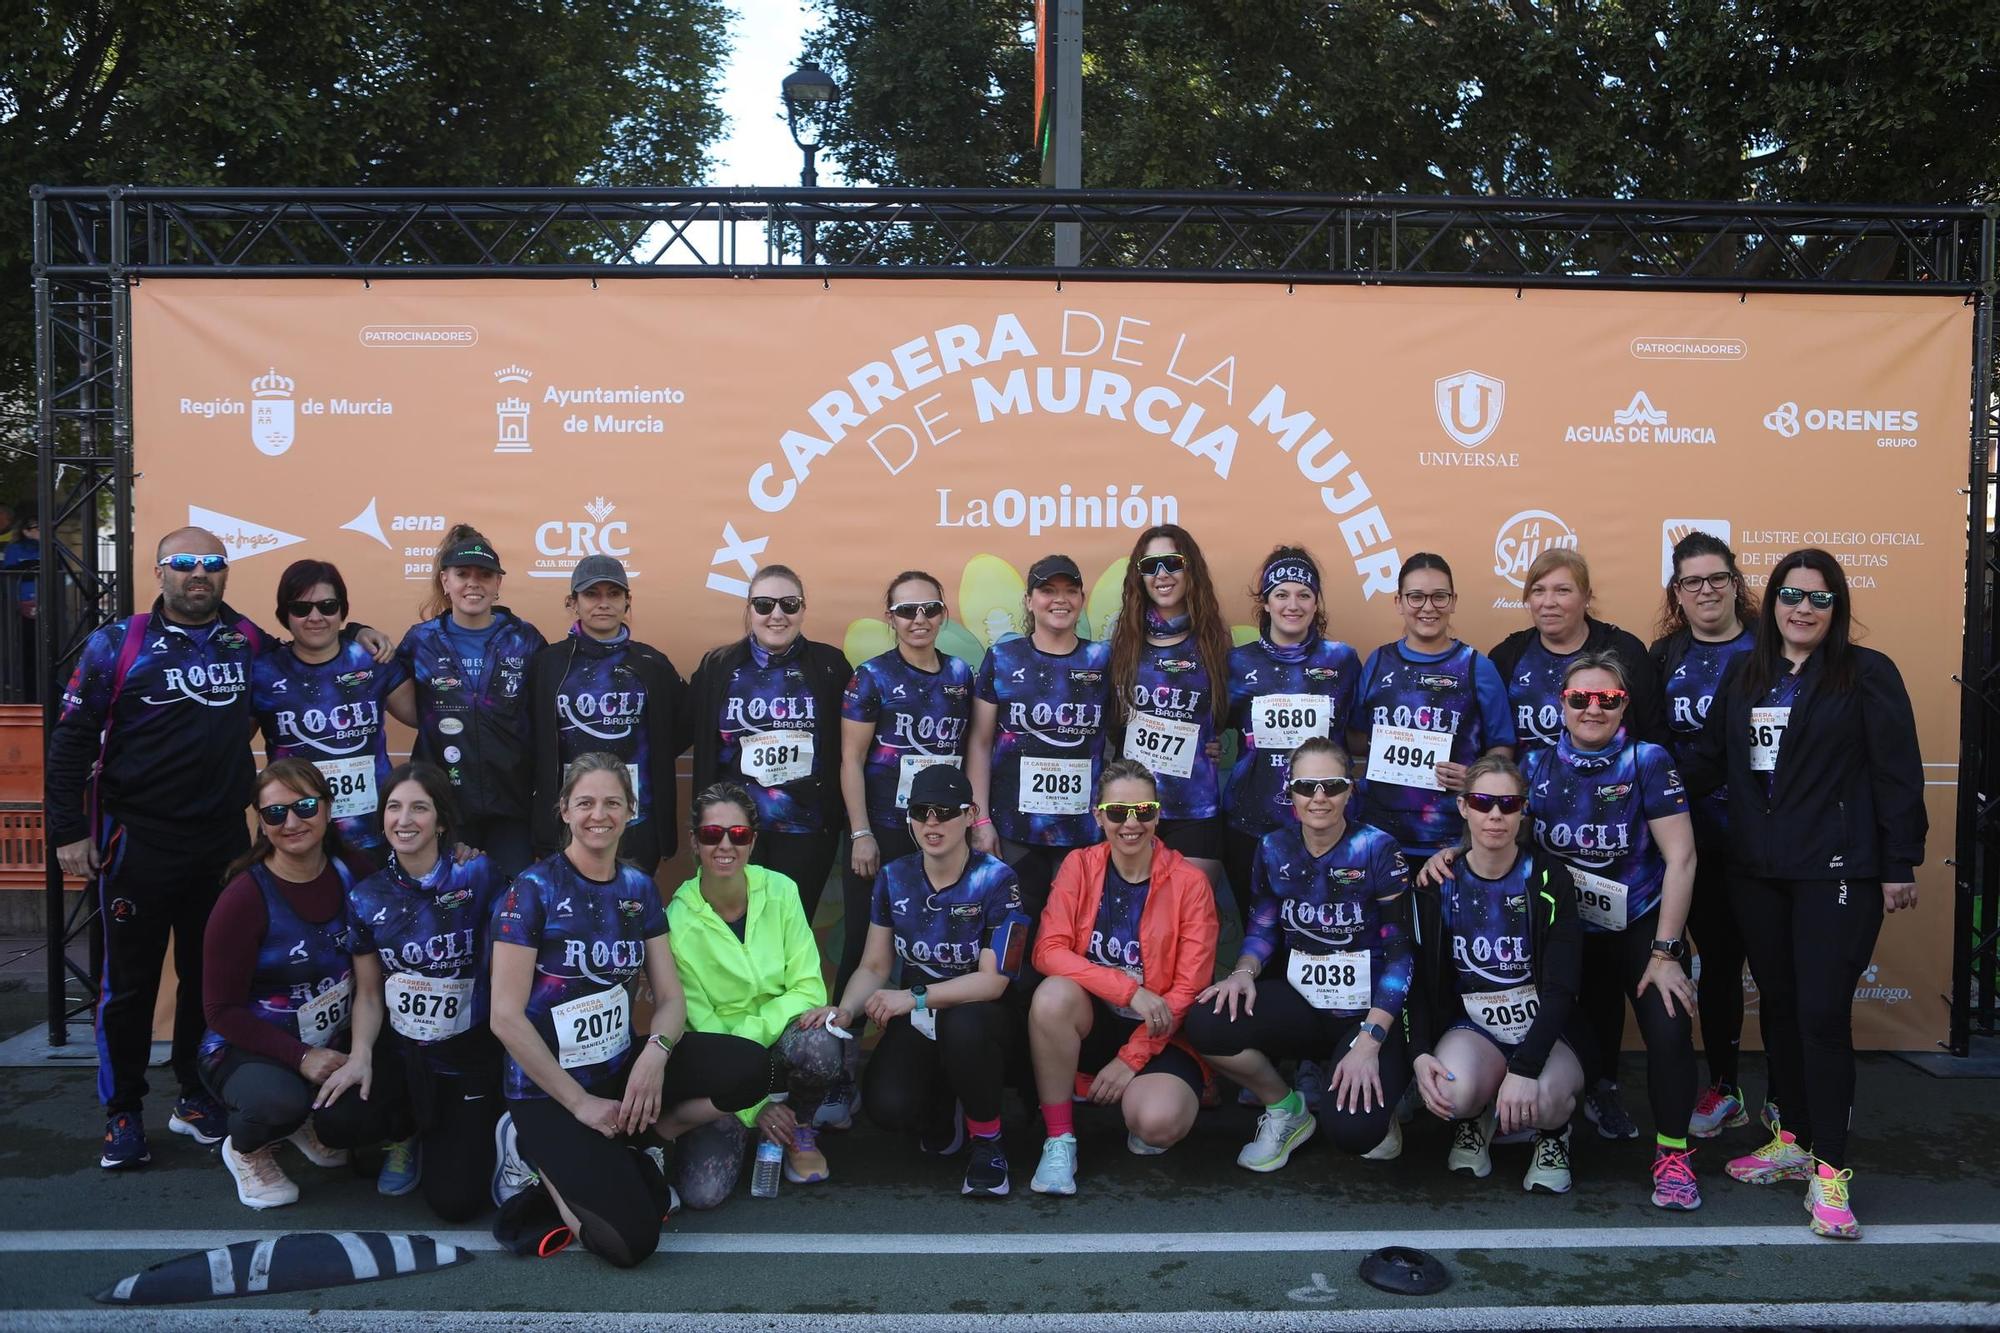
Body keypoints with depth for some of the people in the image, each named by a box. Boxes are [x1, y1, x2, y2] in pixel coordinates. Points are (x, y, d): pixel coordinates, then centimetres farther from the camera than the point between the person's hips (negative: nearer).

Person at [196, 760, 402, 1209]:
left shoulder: (349, 876, -4)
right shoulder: (245, 898, -17)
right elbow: (222, 1010, -14)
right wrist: (301, 1057, -22)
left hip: (335, 1048, 4)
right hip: (247, 1051, -4)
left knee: (396, 1111, -24)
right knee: (280, 1100, -37)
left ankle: (316, 1128, 12)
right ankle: (246, 1150, 1)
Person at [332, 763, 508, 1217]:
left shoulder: (477, 877, -12)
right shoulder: (366, 898, 0)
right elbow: (369, 992, 4)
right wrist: (360, 1056, -13)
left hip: (470, 1056, -3)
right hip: (398, 1055, 3)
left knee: (454, 1202, -11)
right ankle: (405, 1134, 11)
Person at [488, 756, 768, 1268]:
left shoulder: (638, 888, 4)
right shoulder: (533, 889, -12)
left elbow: (670, 997, 3)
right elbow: (506, 1016, -16)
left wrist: (655, 1053, -20)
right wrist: (581, 1103, -17)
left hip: (621, 1068, 6)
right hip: (548, 1090, -6)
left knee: (747, 1068, -18)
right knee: (631, 1240, -20)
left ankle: (614, 1145, -6)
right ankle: (541, 1156, 5)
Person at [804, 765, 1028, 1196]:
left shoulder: (995, 880, -12)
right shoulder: (894, 878, 2)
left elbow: (993, 980, -16)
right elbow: (874, 967, 5)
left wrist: (915, 997, -24)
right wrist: (845, 1011, -16)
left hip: (981, 1020, -3)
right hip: (917, 1027, 3)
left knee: (962, 1025, -40)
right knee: (887, 1108, -27)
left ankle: (988, 1141, -11)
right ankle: (944, 1110, 14)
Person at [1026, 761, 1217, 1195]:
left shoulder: (1189, 882, -8)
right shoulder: (1080, 867, -3)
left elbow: (1189, 989, -8)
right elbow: (1049, 951, -13)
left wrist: (1131, 1059, -14)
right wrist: (1129, 989, -24)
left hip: (1158, 1035, -2)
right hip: (1092, 1025, 2)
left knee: (1158, 1123, -31)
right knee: (1053, 994, -32)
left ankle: (1138, 1092, 8)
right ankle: (1059, 1139, -14)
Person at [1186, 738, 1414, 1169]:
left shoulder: (1376, 850, -11)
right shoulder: (1274, 849, 1)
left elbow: (1398, 952, -12)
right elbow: (1263, 927, 10)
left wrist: (1369, 1041, -22)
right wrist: (1244, 972, -14)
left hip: (1368, 1013, -4)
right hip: (1301, 1003, 4)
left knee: (1352, 1129, -29)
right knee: (1207, 1022, -25)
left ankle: (1377, 1109, 12)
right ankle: (1284, 1109, 4)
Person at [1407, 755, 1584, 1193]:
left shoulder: (1548, 878, -8)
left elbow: (1562, 988, -14)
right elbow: (1422, 981, 2)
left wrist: (1524, 1068, -29)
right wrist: (1419, 1053, -18)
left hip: (1543, 1031, -1)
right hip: (1471, 1028, 1)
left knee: (1543, 1099, -36)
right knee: (1455, 1092, -34)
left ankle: (1552, 1135, 4)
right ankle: (1474, 1122, 6)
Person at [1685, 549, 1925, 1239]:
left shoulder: (1867, 673, -4)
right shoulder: (1744, 673, 11)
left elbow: (1897, 774, -6)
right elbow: (1711, 761, 13)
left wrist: (1900, 865, -8)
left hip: (1836, 871, -5)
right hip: (1759, 871, 5)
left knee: (1822, 1012, -7)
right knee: (1778, 1004, 12)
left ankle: (1829, 1170, 2)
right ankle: (1793, 1139, 27)